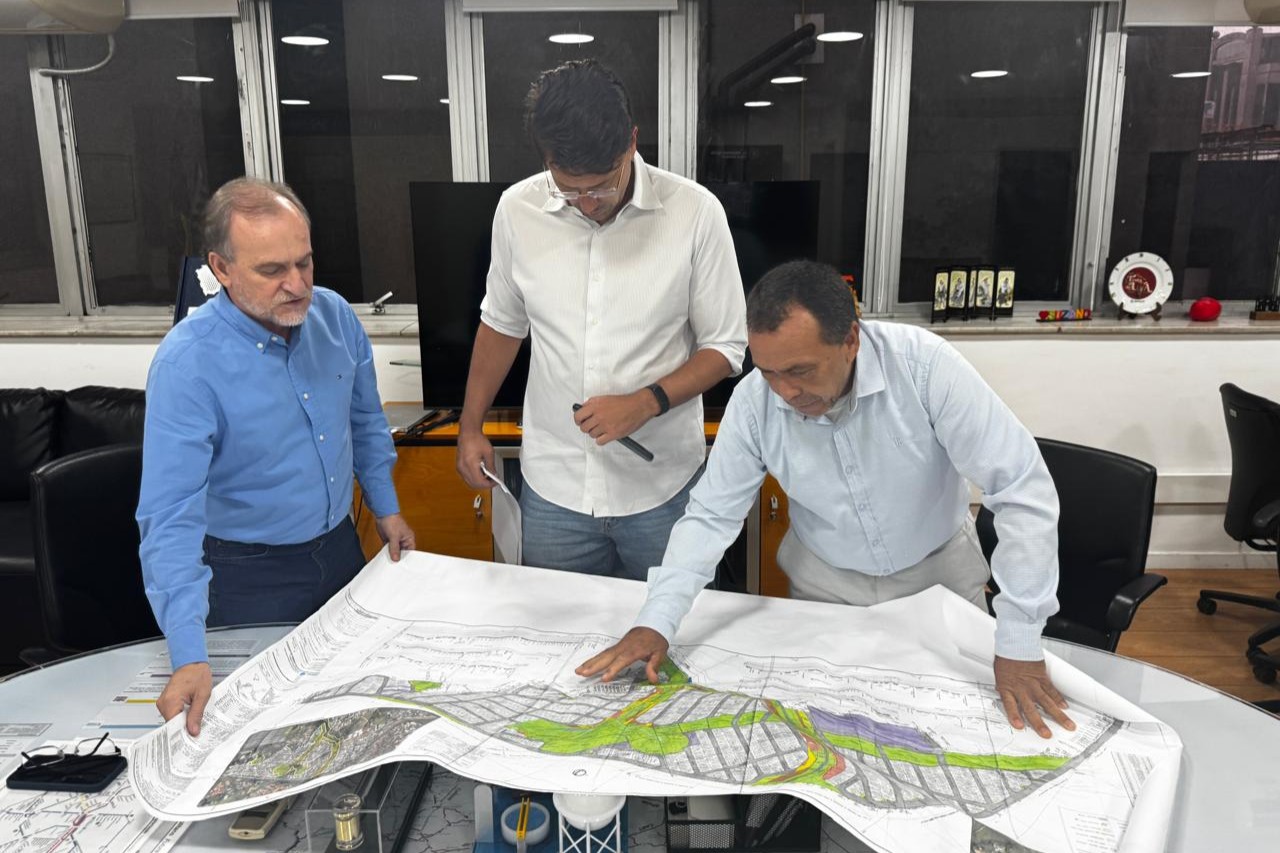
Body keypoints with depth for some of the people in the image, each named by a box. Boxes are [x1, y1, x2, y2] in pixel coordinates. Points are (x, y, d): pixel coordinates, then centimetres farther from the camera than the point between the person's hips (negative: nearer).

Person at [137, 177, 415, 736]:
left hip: (340, 546, 6)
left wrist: (386, 508, 12)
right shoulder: (187, 364, -26)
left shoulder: (334, 315, -9)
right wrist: (189, 657, -34)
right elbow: (171, 517, -29)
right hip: (251, 577, -5)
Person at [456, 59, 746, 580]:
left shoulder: (695, 212, -13)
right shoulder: (517, 210, -5)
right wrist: (470, 426, 12)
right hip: (553, 487, 2)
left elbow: (725, 347, -5)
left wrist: (646, 402, -20)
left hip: (662, 487, -1)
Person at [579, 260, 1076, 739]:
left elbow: (1022, 490, -30)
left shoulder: (923, 365, -32)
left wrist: (1018, 645, -29)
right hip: (825, 586, 2)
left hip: (938, 573, -1)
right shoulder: (753, 401, -22)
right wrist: (656, 622, -24)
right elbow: (712, 515, -13)